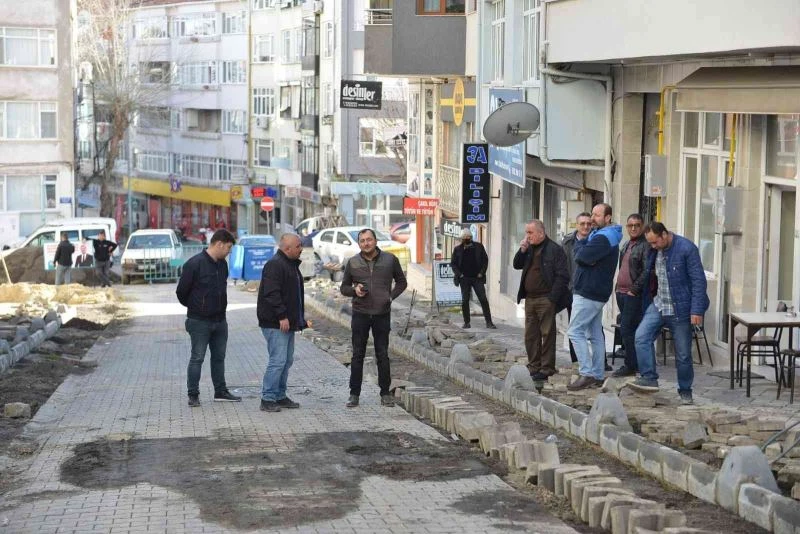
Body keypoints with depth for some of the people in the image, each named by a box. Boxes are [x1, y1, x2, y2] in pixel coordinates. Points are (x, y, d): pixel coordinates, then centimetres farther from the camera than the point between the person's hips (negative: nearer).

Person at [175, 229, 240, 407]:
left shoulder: (222, 264, 6)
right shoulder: (194, 264, -17)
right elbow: (181, 291, -11)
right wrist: (193, 307, 4)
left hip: (220, 320, 7)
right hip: (200, 322, -7)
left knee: (219, 357, 14)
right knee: (197, 358, 0)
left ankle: (221, 392, 23)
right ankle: (193, 395, 7)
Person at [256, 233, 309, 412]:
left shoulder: (291, 265, 18)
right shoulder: (275, 265, -15)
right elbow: (271, 293, -23)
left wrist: (300, 319, 22)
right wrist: (282, 316, -25)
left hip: (288, 323, 10)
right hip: (275, 323, -10)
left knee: (287, 360, 13)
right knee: (278, 360, -11)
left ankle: (280, 396, 21)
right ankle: (267, 399, -7)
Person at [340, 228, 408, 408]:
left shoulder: (390, 260, 2)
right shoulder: (352, 263, 3)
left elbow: (401, 282, 13)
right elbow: (344, 287, 11)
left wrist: (391, 296, -2)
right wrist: (354, 290, -10)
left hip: (382, 314, 0)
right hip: (360, 314, 0)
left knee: (383, 355, 5)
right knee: (358, 355, 3)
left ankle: (385, 393, 12)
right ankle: (354, 394, 9)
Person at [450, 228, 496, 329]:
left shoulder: (478, 247, 6)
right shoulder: (458, 249, 6)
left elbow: (485, 260, 7)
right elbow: (453, 263, 8)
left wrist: (482, 272, -4)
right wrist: (459, 274, -7)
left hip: (477, 278, -1)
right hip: (464, 278, 1)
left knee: (483, 299, -6)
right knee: (465, 301, 1)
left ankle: (489, 322, -5)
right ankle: (466, 322, 10)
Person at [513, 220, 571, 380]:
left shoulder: (554, 249, -9)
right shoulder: (529, 249, 13)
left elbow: (562, 276, -13)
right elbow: (517, 265, 18)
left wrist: (553, 297, -17)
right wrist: (522, 251, 1)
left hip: (545, 299, -8)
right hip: (530, 299, 8)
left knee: (547, 335, -1)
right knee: (530, 336, 11)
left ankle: (546, 369, 3)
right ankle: (534, 367, 19)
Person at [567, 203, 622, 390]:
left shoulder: (602, 238, -17)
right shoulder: (599, 235, 18)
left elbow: (582, 256, -24)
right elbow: (580, 253, 13)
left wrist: (580, 244, -5)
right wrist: (582, 245, -8)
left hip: (588, 294, -11)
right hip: (598, 293, 11)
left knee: (575, 331, -10)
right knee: (595, 334, 11)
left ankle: (587, 374, -14)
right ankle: (598, 375, 14)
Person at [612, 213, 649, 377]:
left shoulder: (645, 246, -11)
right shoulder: (626, 245, 18)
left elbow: (647, 272, -18)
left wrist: (634, 289, -17)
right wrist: (618, 287, 16)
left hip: (633, 295, -9)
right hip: (621, 293, 9)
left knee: (626, 329, -10)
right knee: (626, 329, 12)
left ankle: (630, 366, -4)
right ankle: (632, 364, 19)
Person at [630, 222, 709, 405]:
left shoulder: (687, 249, -14)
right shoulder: (654, 252, 5)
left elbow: (698, 281, -15)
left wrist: (697, 310, -19)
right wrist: (645, 305, 13)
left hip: (680, 310, -5)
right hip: (658, 305, 5)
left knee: (683, 354, 3)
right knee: (641, 336, -16)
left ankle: (685, 391, 18)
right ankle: (649, 378, -11)